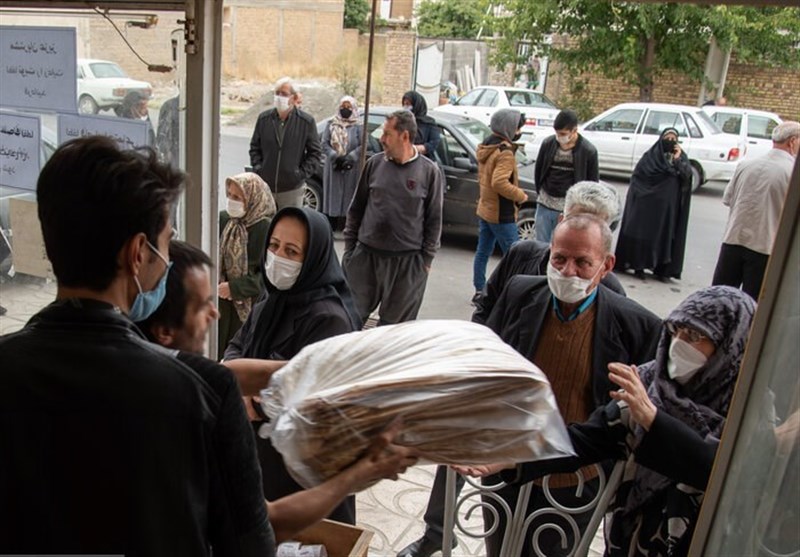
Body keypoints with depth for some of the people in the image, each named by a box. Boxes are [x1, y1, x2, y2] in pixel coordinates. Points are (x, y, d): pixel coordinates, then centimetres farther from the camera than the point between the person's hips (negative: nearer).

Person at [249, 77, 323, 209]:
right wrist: (257, 167, 0)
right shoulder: (264, 118, 4)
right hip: (265, 185, 3)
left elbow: (315, 153, 1)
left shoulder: (307, 121, -4)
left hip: (292, 189, -2)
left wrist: (302, 173, -9)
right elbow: (254, 147, 14)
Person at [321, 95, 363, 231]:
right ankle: (332, 225, 6)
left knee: (348, 195, -2)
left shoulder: (358, 127, 3)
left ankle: (345, 225, 0)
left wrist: (350, 158, -19)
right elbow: (324, 143, 1)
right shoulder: (331, 124, 8)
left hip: (351, 169, -2)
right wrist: (335, 157, -15)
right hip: (333, 167, 2)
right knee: (333, 195, 2)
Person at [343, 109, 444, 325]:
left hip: (407, 260, -2)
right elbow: (356, 208, 10)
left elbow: (434, 219, 0)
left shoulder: (429, 171, -5)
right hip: (365, 254, 2)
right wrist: (349, 245, 7)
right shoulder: (375, 163, 3)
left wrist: (426, 258, -1)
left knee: (394, 321, 10)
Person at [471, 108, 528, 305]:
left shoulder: (486, 147, 9)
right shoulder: (505, 152, -20)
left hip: (485, 209, 9)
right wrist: (520, 195, -19)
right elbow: (499, 183, -31)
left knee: (482, 252, 14)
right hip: (501, 214, -9)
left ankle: (479, 292, 21)